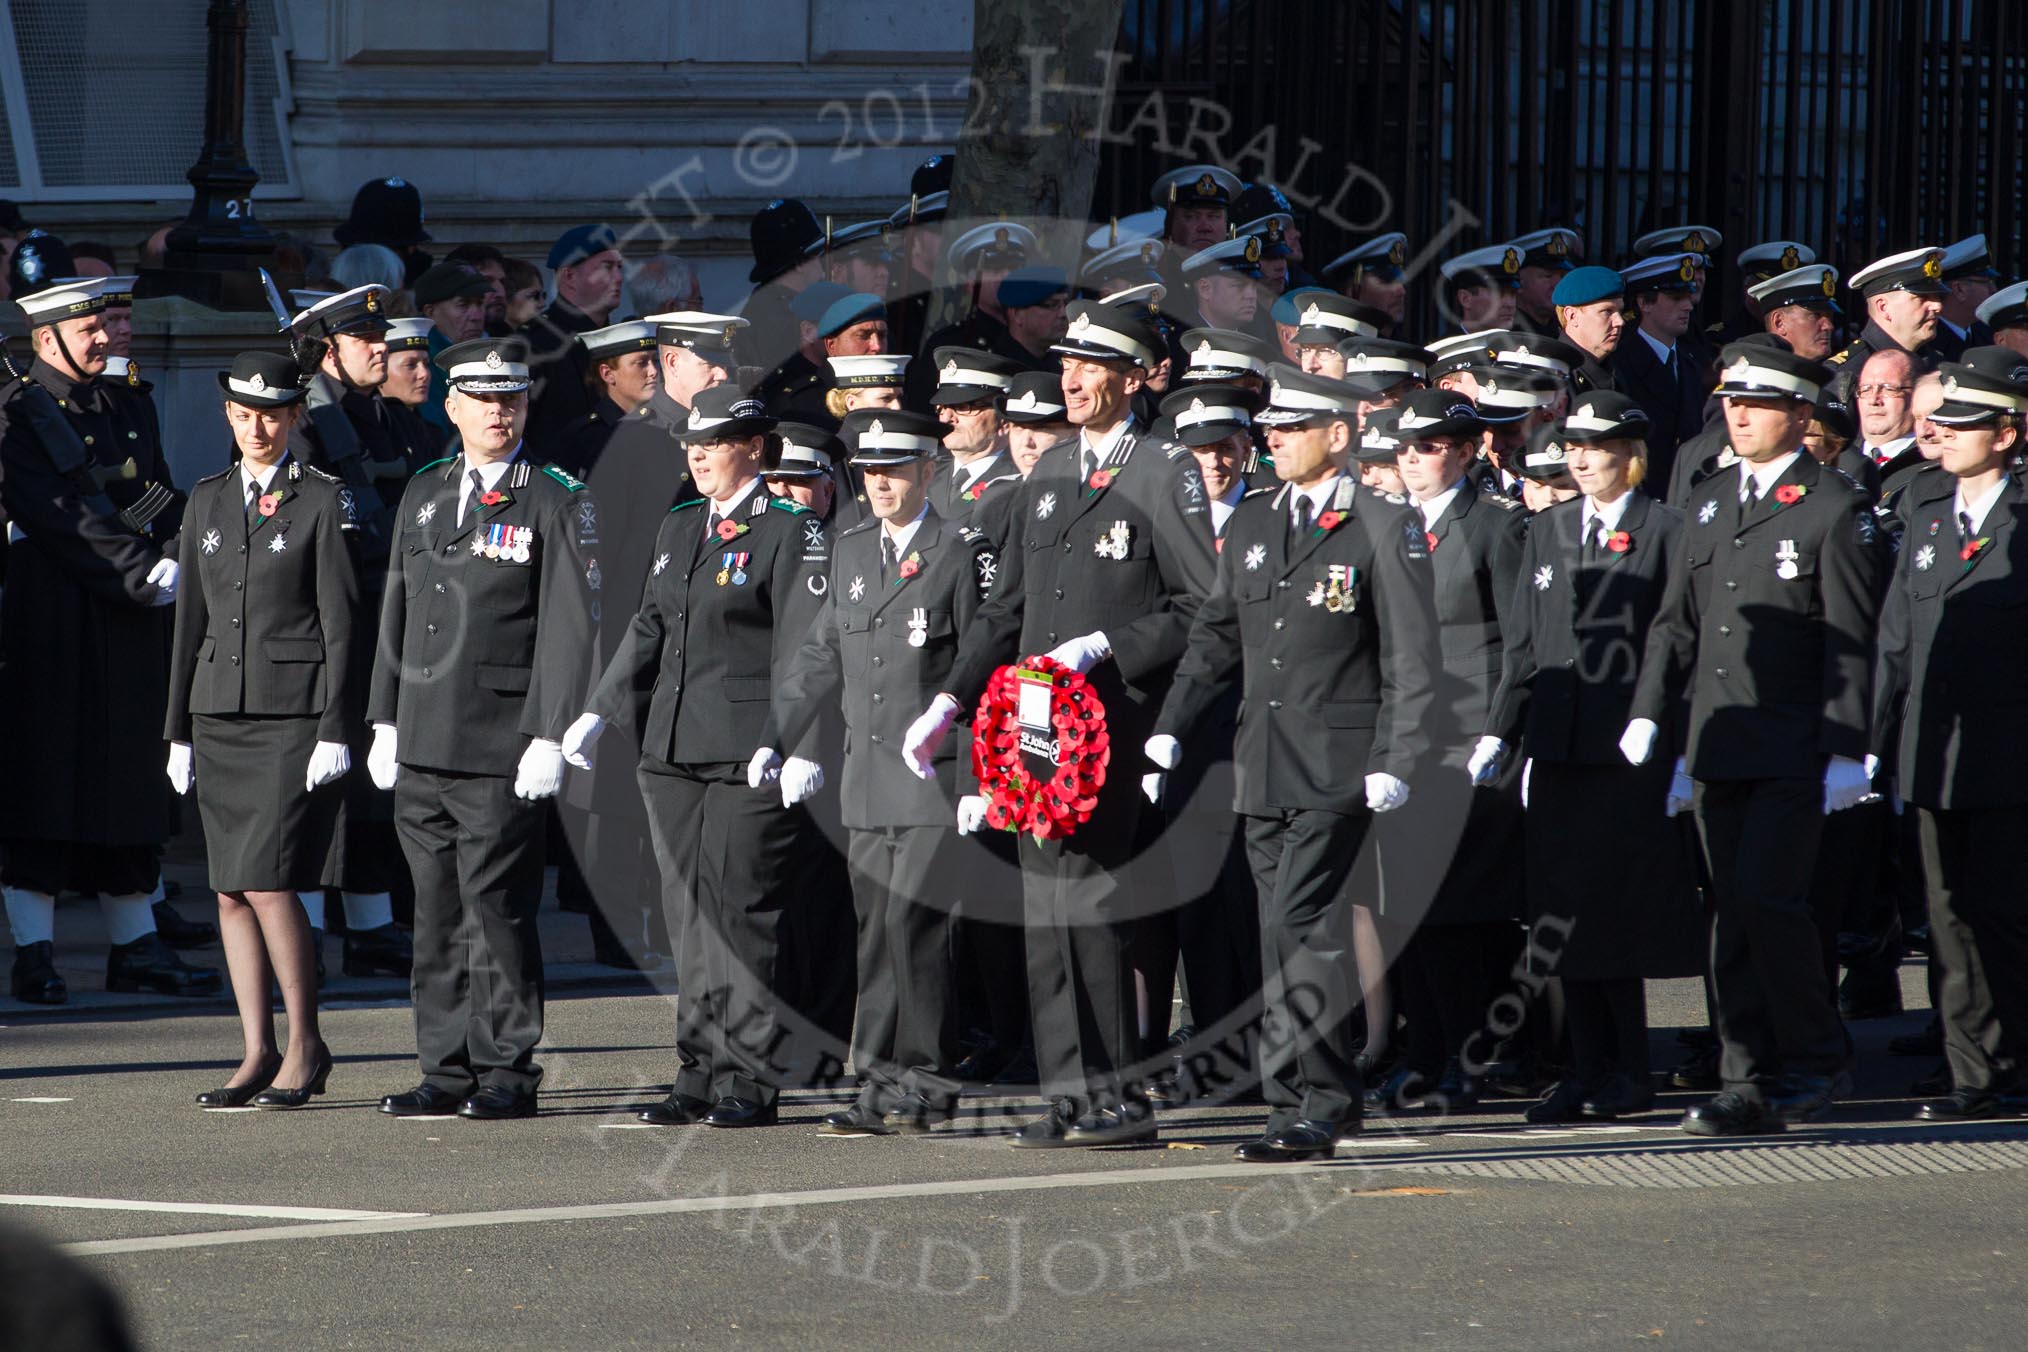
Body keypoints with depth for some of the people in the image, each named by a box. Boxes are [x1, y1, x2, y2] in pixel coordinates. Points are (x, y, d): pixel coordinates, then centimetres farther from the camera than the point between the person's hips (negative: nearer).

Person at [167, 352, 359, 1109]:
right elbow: (191, 617, 16)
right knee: (231, 891, 4)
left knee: (268, 882, -13)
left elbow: (341, 623, -5)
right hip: (220, 712, 6)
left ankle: (305, 1045, 0)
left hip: (295, 713, -6)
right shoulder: (208, 501, 13)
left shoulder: (324, 502, -3)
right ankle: (258, 1056, 10)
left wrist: (335, 731, -11)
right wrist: (179, 728, 12)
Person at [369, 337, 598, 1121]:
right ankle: (448, 1070, 13)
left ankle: (507, 1072, 1)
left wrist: (549, 737, -13)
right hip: (422, 749, 6)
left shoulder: (555, 504, -2)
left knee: (496, 910, -5)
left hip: (502, 752, -6)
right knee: (436, 913, 8)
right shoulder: (423, 496, 15)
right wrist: (384, 721, 14)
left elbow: (569, 626, -7)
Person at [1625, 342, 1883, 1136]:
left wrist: (1847, 751, -12)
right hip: (1719, 744, 6)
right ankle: (1749, 1085, 8)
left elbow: (1852, 641, -7)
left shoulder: (1833, 509, -4)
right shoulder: (1708, 506, 15)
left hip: (1796, 751, -6)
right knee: (1732, 914, 5)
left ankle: (1812, 1059, 1)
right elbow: (1676, 622, 18)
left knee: (1765, 896, -15)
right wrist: (1648, 711, 6)